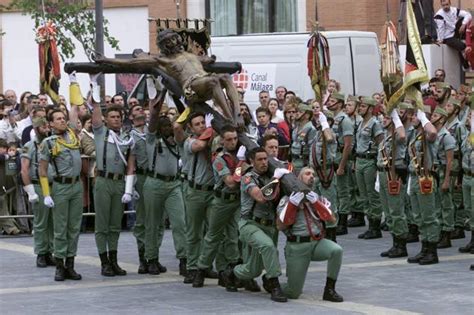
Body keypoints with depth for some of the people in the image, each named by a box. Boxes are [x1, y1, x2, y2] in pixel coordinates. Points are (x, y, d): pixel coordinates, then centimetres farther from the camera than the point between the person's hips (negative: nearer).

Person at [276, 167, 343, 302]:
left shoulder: (318, 198, 12)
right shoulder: (287, 199, 3)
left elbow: (332, 220, -4)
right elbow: (281, 226, -9)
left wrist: (315, 202, -13)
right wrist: (292, 204, -16)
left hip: (318, 242, 3)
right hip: (297, 246, -3)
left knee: (337, 250, -30)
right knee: (293, 293, -8)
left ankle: (329, 290, -14)